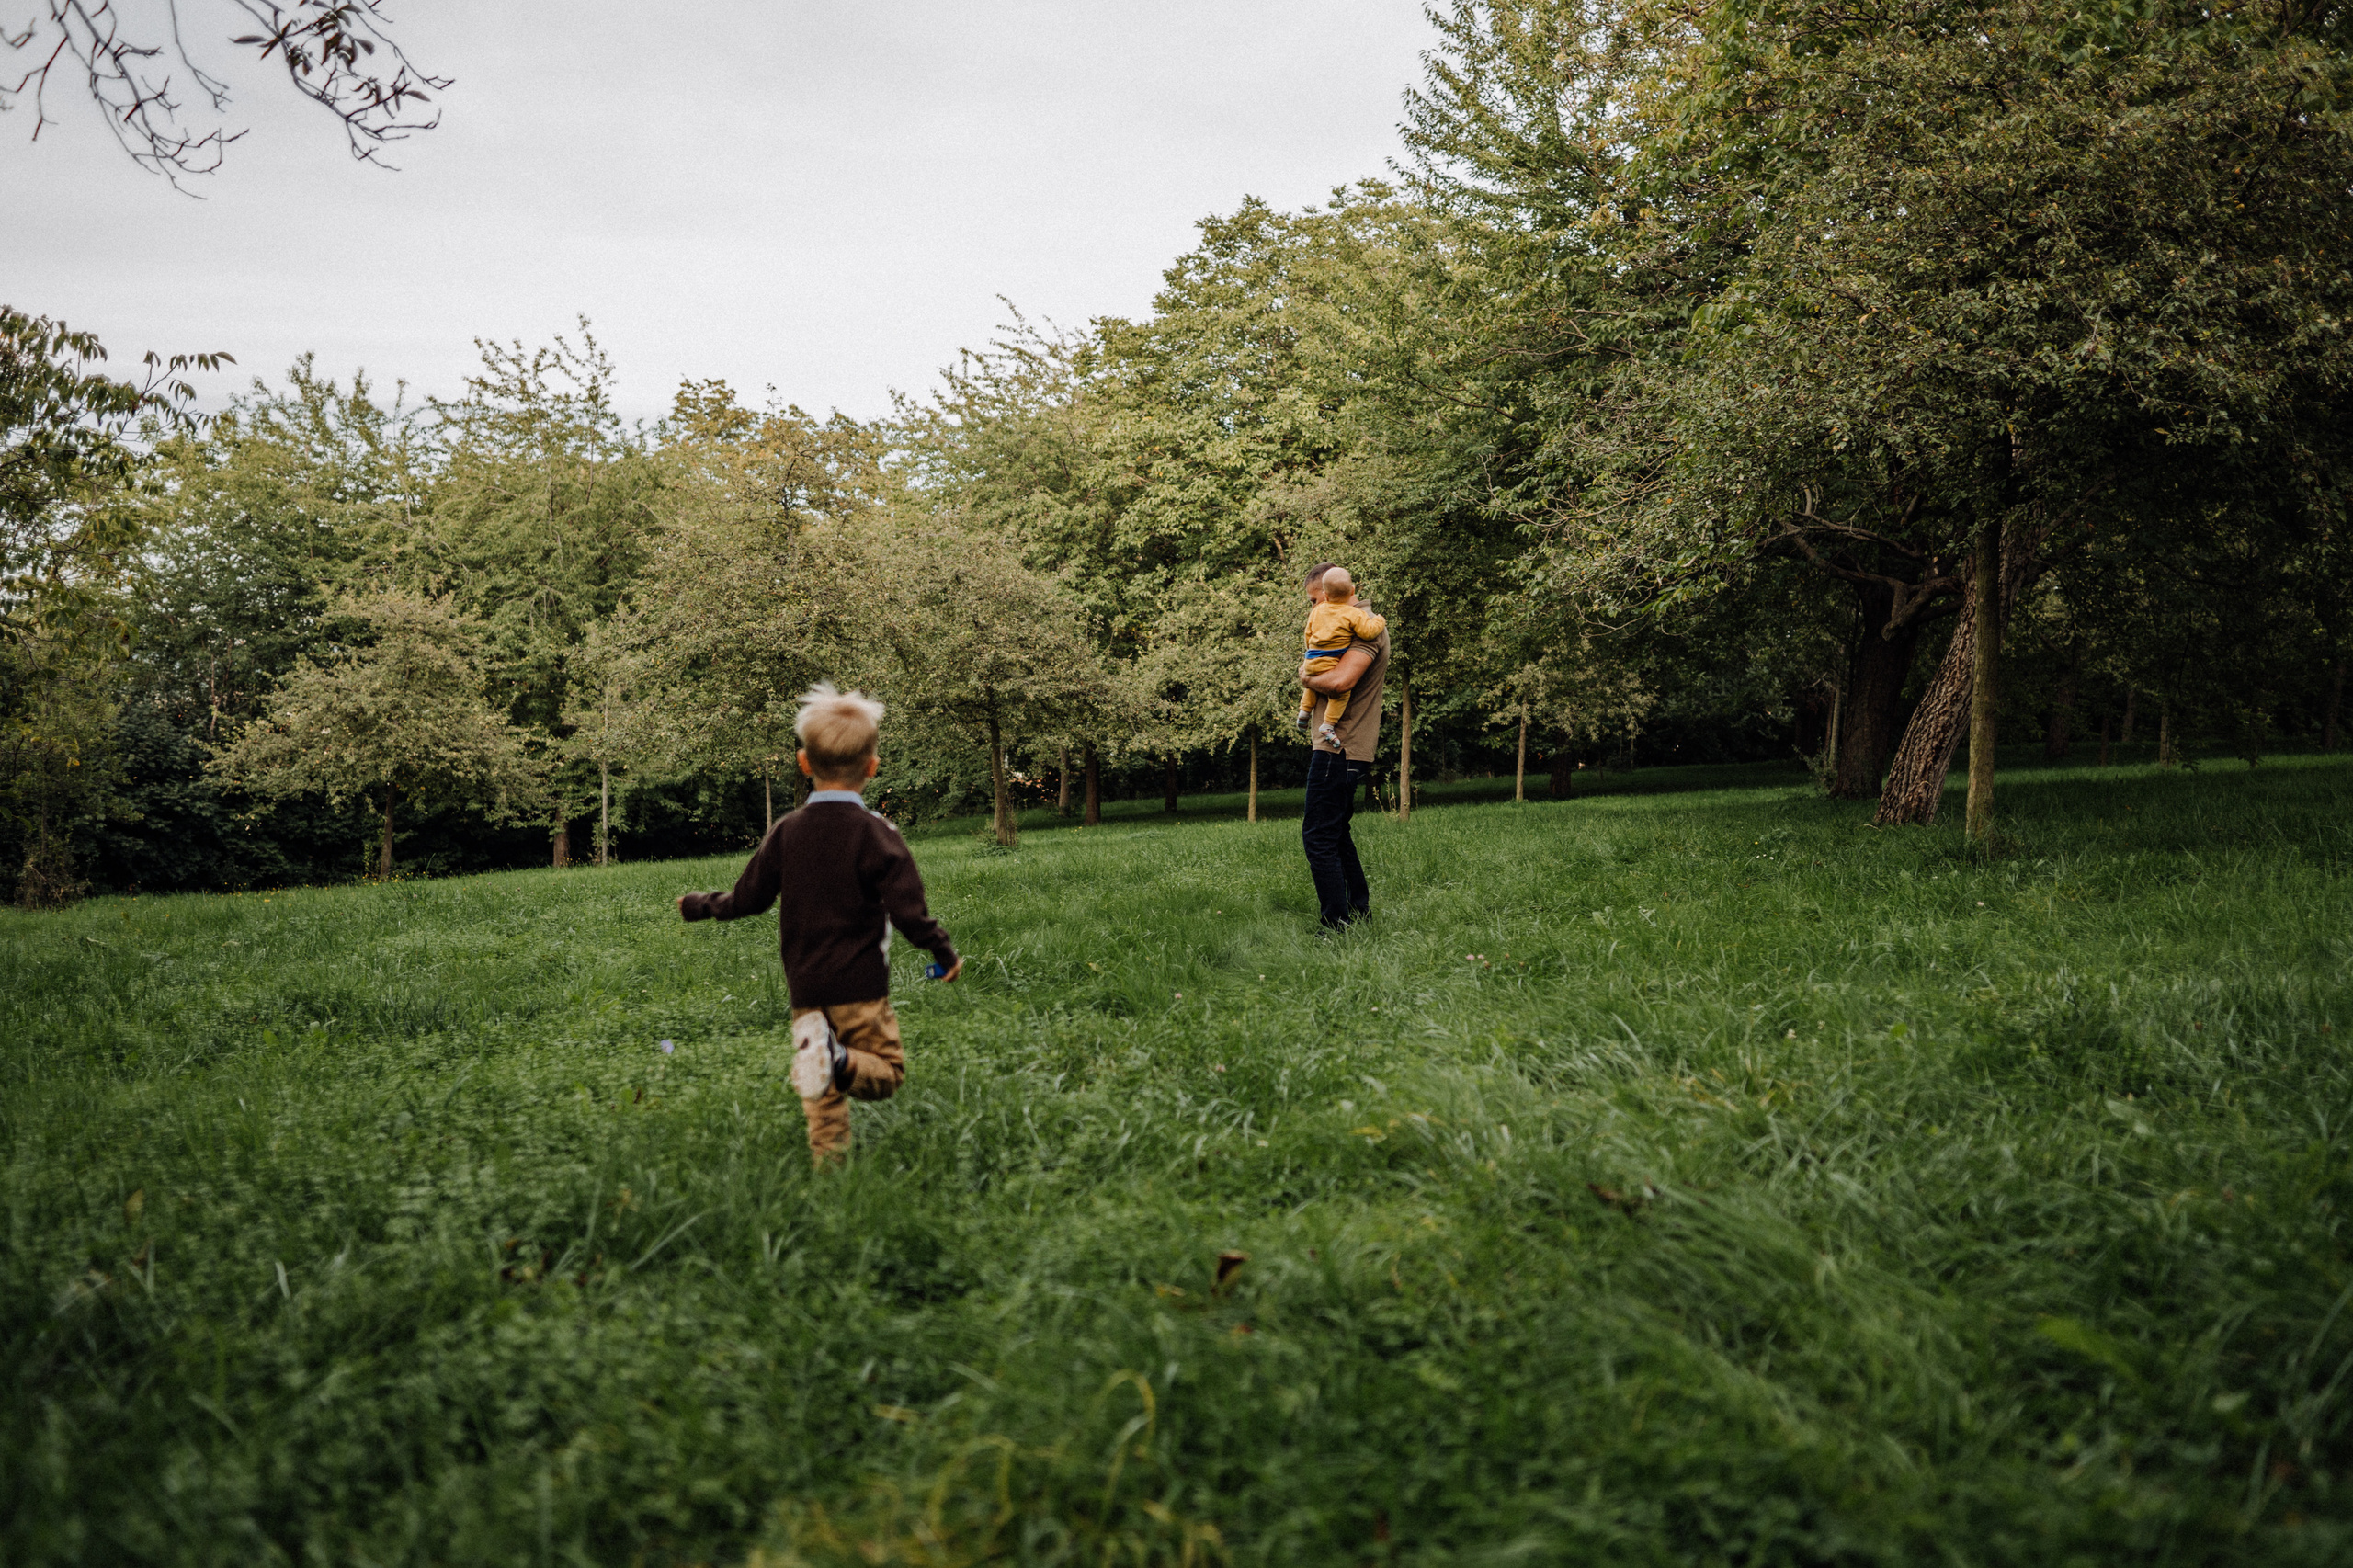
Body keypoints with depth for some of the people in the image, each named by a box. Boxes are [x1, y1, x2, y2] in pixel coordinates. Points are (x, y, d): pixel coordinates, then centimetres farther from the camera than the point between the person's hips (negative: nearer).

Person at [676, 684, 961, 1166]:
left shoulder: (786, 831, 2)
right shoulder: (875, 832, -9)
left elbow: (748, 898, 8)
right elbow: (906, 909, -13)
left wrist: (698, 905, 27)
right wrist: (944, 950, 3)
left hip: (805, 986, 4)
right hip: (860, 985, -4)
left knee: (824, 1093, 13)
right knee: (886, 1069, 4)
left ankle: (828, 1155, -10)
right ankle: (840, 1059, -26)